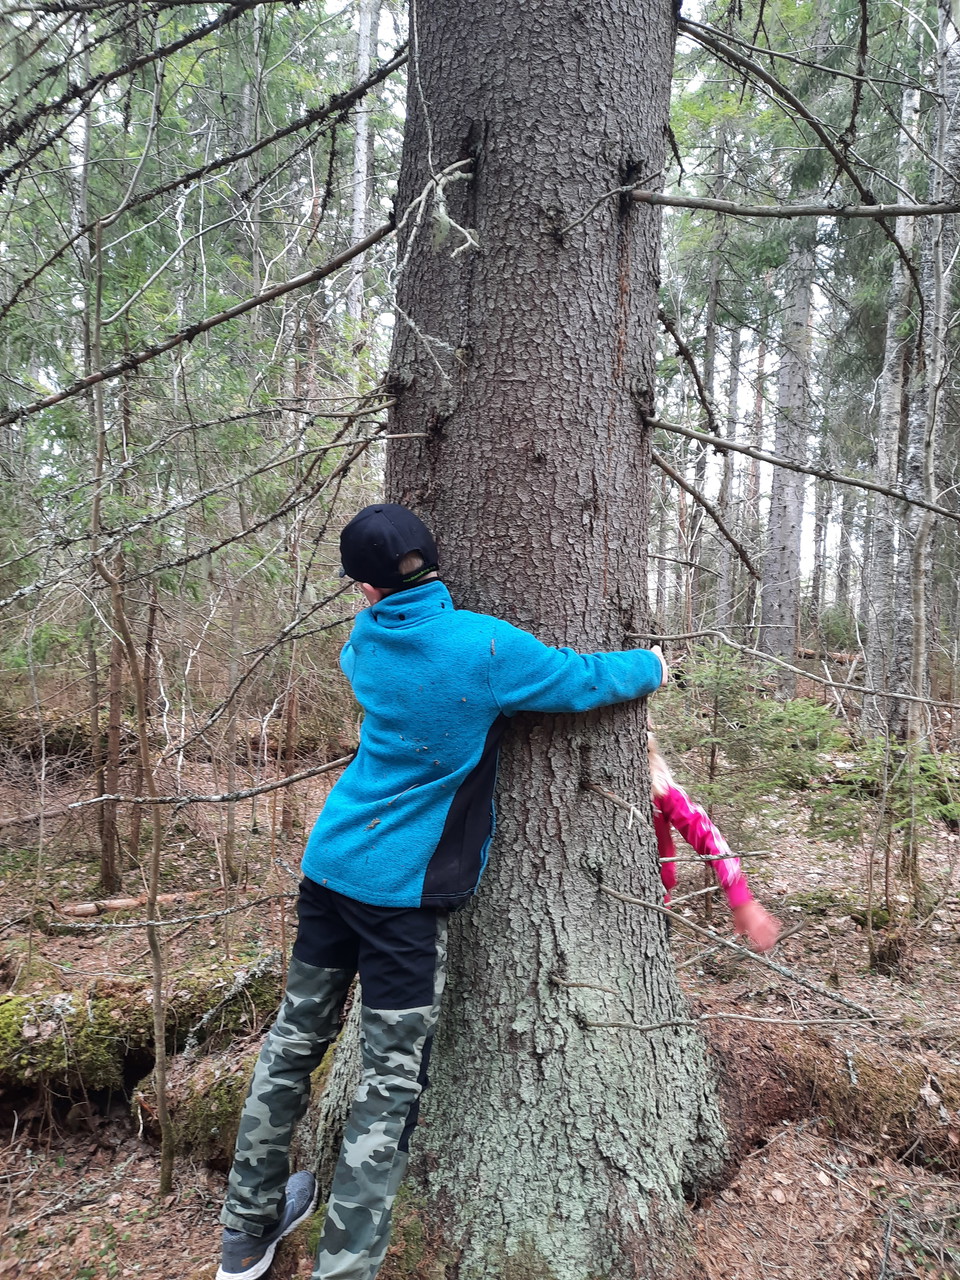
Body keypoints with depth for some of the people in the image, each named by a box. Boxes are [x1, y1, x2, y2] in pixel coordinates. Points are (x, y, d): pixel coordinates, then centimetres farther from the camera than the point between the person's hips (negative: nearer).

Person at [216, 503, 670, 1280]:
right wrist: (652, 667, 16)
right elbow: (586, 681, -2)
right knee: (391, 1083, 3)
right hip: (403, 892, -6)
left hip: (330, 864, 7)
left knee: (295, 1038, 18)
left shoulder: (366, 642, 2)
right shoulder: (483, 647, -15)